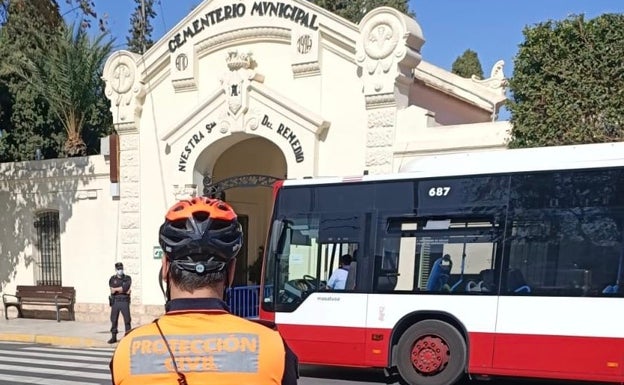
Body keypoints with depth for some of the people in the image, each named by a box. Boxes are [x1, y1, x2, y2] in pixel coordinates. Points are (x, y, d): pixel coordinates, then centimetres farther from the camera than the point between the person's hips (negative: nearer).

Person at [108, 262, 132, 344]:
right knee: (114, 320, 5)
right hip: (115, 301, 2)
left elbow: (126, 287, -14)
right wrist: (122, 290, -10)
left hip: (124, 301, -2)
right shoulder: (112, 279, 8)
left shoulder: (127, 278, 4)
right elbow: (112, 290, -7)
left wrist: (116, 289, -9)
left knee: (127, 320, -3)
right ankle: (113, 337, 13)